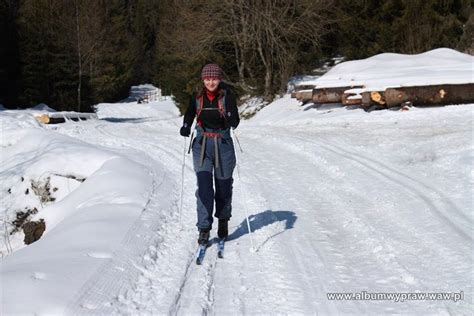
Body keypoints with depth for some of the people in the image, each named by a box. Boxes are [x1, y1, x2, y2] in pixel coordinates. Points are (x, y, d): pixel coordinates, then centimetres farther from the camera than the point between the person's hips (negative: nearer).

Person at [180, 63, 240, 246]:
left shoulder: (227, 96, -4)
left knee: (223, 186, 11)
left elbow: (235, 121, -12)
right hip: (202, 145, 1)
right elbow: (189, 115, 13)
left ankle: (223, 220, 34)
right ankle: (204, 229, -4)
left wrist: (230, 119, -34)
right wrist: (185, 127, -7)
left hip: (223, 144, -1)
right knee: (204, 187, -10)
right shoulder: (197, 97, 3)